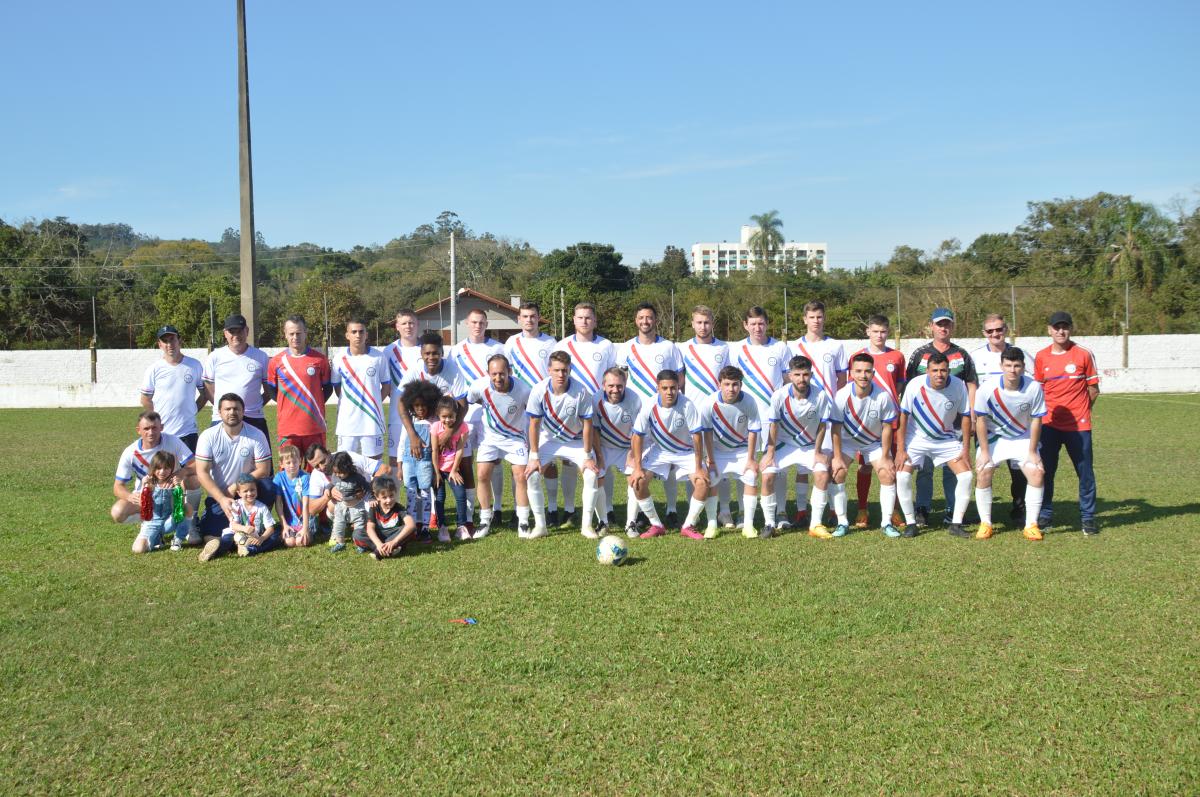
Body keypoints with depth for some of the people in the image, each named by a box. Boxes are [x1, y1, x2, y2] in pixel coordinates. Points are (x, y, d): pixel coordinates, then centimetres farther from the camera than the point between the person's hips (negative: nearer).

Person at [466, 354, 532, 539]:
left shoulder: (523, 390, -28)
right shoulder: (479, 387, -25)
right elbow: (467, 401, -1)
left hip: (516, 437, -1)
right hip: (489, 436, 1)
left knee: (521, 476, -7)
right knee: (482, 475, -7)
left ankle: (523, 521, 9)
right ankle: (485, 521, 9)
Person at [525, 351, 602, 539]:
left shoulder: (581, 391, -26)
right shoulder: (539, 390, -23)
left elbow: (587, 425, -18)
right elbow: (534, 424, -13)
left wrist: (587, 457, -15)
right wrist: (534, 457, -13)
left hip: (576, 441, -1)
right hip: (548, 439, 1)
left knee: (592, 474, -18)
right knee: (532, 475, -16)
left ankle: (587, 525, -2)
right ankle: (540, 526, -1)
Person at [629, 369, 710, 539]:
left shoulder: (687, 405, -27)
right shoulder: (649, 407, -22)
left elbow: (697, 435, -20)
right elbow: (638, 436, -13)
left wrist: (699, 467, -18)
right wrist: (638, 467, -16)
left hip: (686, 452, -1)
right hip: (659, 450, 1)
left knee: (703, 481, -21)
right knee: (637, 480, -17)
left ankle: (688, 526, -2)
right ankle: (656, 525, 0)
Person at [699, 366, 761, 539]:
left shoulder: (749, 402, -23)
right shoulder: (709, 403, -24)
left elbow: (753, 432, -13)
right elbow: (707, 433, -14)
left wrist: (751, 459, -12)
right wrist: (710, 460, -12)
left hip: (742, 450, 0)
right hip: (718, 451, 0)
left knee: (752, 478, -15)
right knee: (710, 481, -13)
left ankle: (748, 525, -6)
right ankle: (712, 525, 0)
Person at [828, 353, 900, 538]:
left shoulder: (883, 396, -25)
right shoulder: (842, 396, -25)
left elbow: (887, 427, -14)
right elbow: (836, 427, -16)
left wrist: (885, 458, -11)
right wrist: (837, 457, -16)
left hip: (875, 442, 1)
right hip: (847, 440, 0)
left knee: (888, 474, -12)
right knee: (837, 473, -17)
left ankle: (887, 522, 3)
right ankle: (842, 523, -5)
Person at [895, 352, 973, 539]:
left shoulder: (958, 386, -19)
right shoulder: (915, 385, -23)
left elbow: (965, 416, -7)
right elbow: (903, 416, -13)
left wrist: (965, 450, -6)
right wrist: (900, 450, -14)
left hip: (947, 439, 2)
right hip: (916, 438, -2)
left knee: (966, 475, -10)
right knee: (902, 476, -17)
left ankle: (956, 524, 3)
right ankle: (910, 523, -2)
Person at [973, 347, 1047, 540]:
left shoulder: (1034, 388, -22)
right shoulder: (987, 388, -25)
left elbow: (1036, 420, -11)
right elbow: (980, 420, -14)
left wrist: (1032, 452, -9)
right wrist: (984, 451, -13)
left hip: (1023, 438, 1)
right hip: (993, 437, -1)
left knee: (1036, 473, -13)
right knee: (983, 473, -15)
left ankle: (1031, 524, 0)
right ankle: (985, 523, 0)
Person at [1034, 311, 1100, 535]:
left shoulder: (1084, 354, -3)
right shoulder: (1041, 357, 4)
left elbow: (1093, 390, 3)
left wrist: (1078, 411, 3)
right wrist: (1044, 412, 4)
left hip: (1079, 425, -2)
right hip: (1049, 424, 2)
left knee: (1085, 472, 2)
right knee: (1045, 470, 5)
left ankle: (1088, 517, 14)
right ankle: (1044, 515, 17)